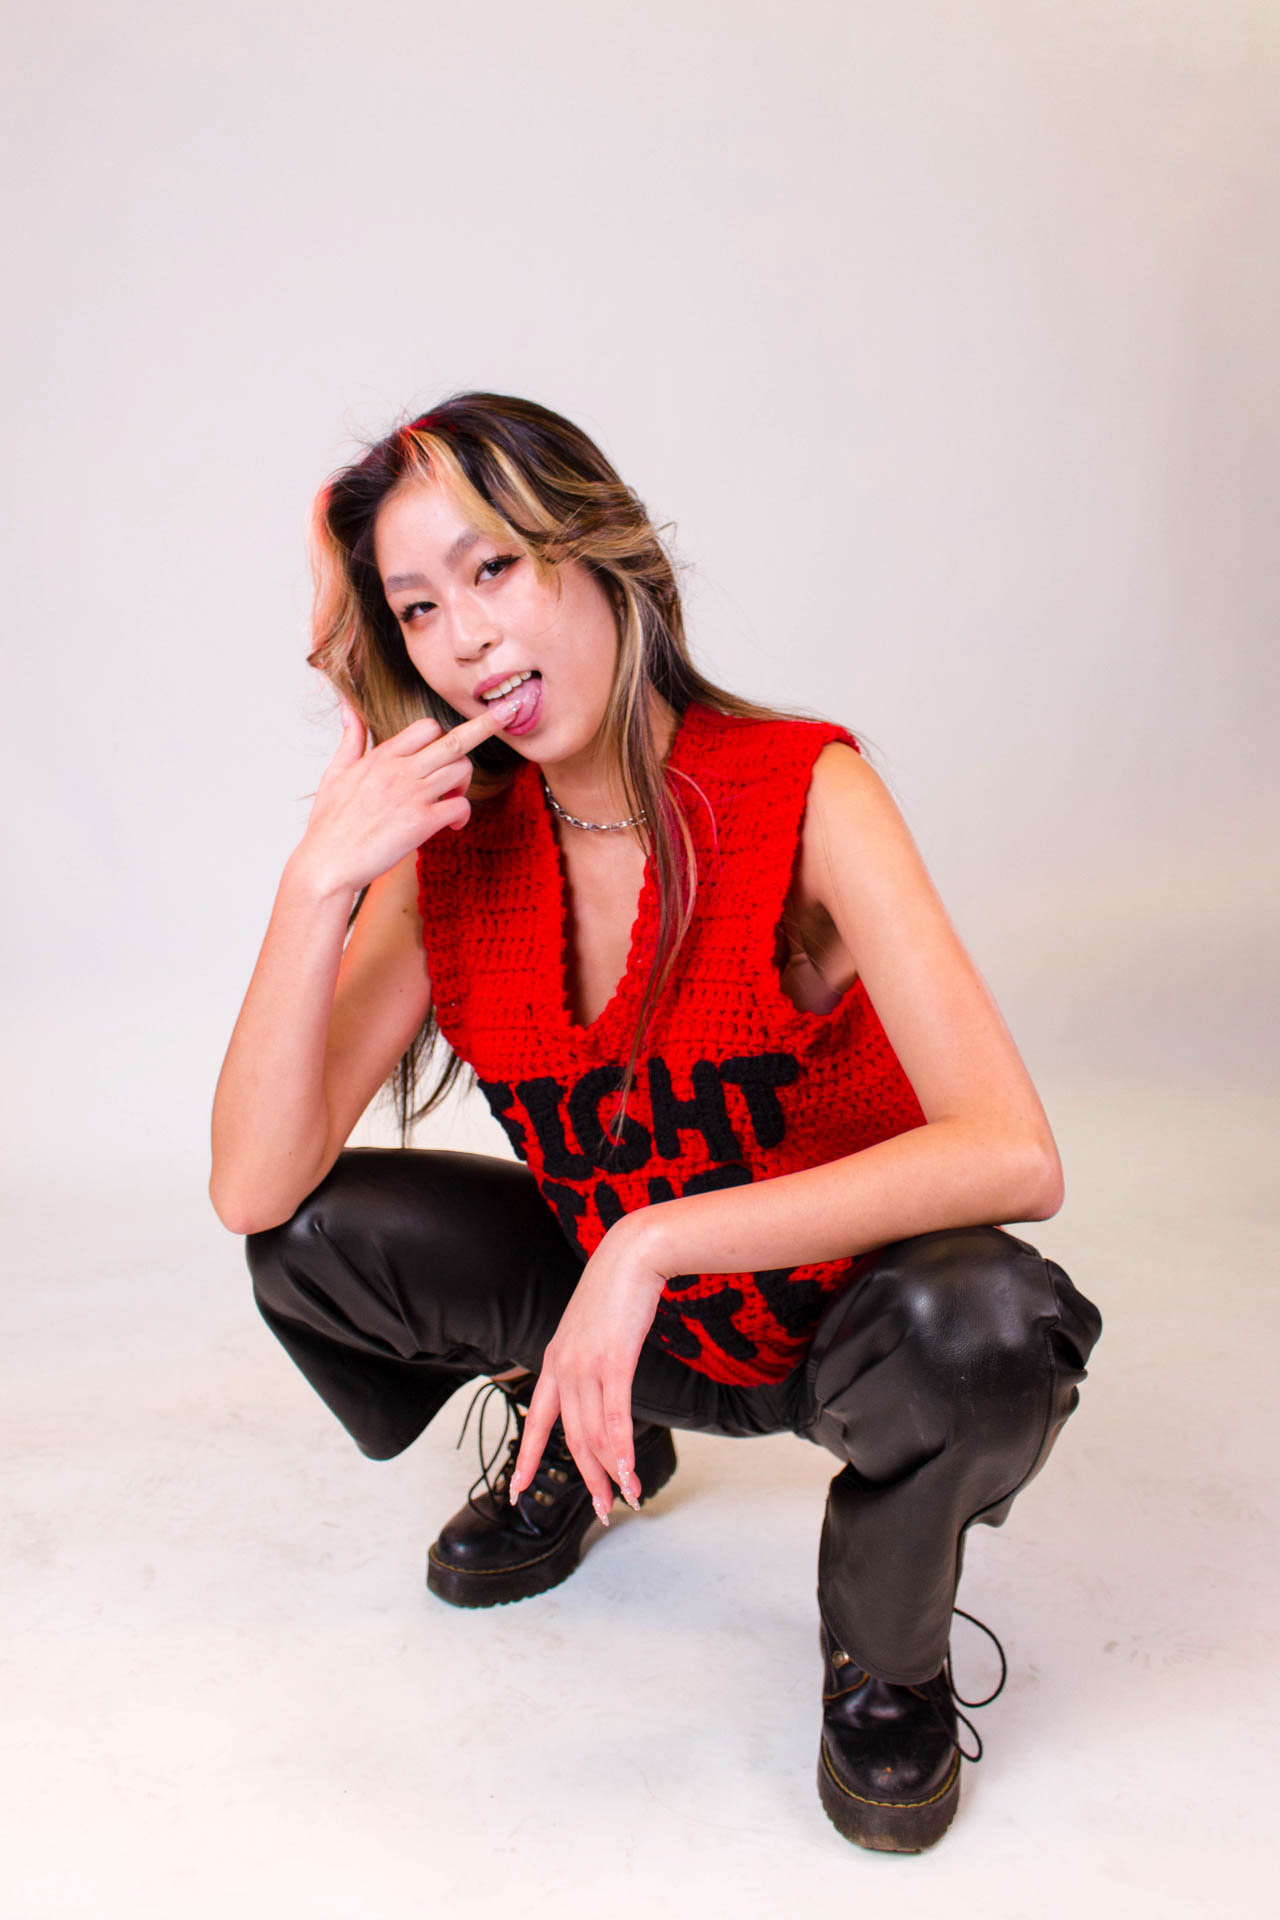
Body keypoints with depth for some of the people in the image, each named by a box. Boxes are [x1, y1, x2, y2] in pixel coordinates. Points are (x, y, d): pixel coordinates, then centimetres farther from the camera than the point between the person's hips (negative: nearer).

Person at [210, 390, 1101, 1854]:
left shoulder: (803, 792, -23)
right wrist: (320, 882, -29)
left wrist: (654, 1240, -38)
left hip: (841, 1312, -3)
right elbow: (251, 1187, -18)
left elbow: (1015, 1156, -35)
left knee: (981, 1322, -36)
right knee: (312, 1238, -13)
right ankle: (574, 1450, 17)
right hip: (621, 1310, 4)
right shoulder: (451, 847, -10)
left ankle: (885, 1649, -1)